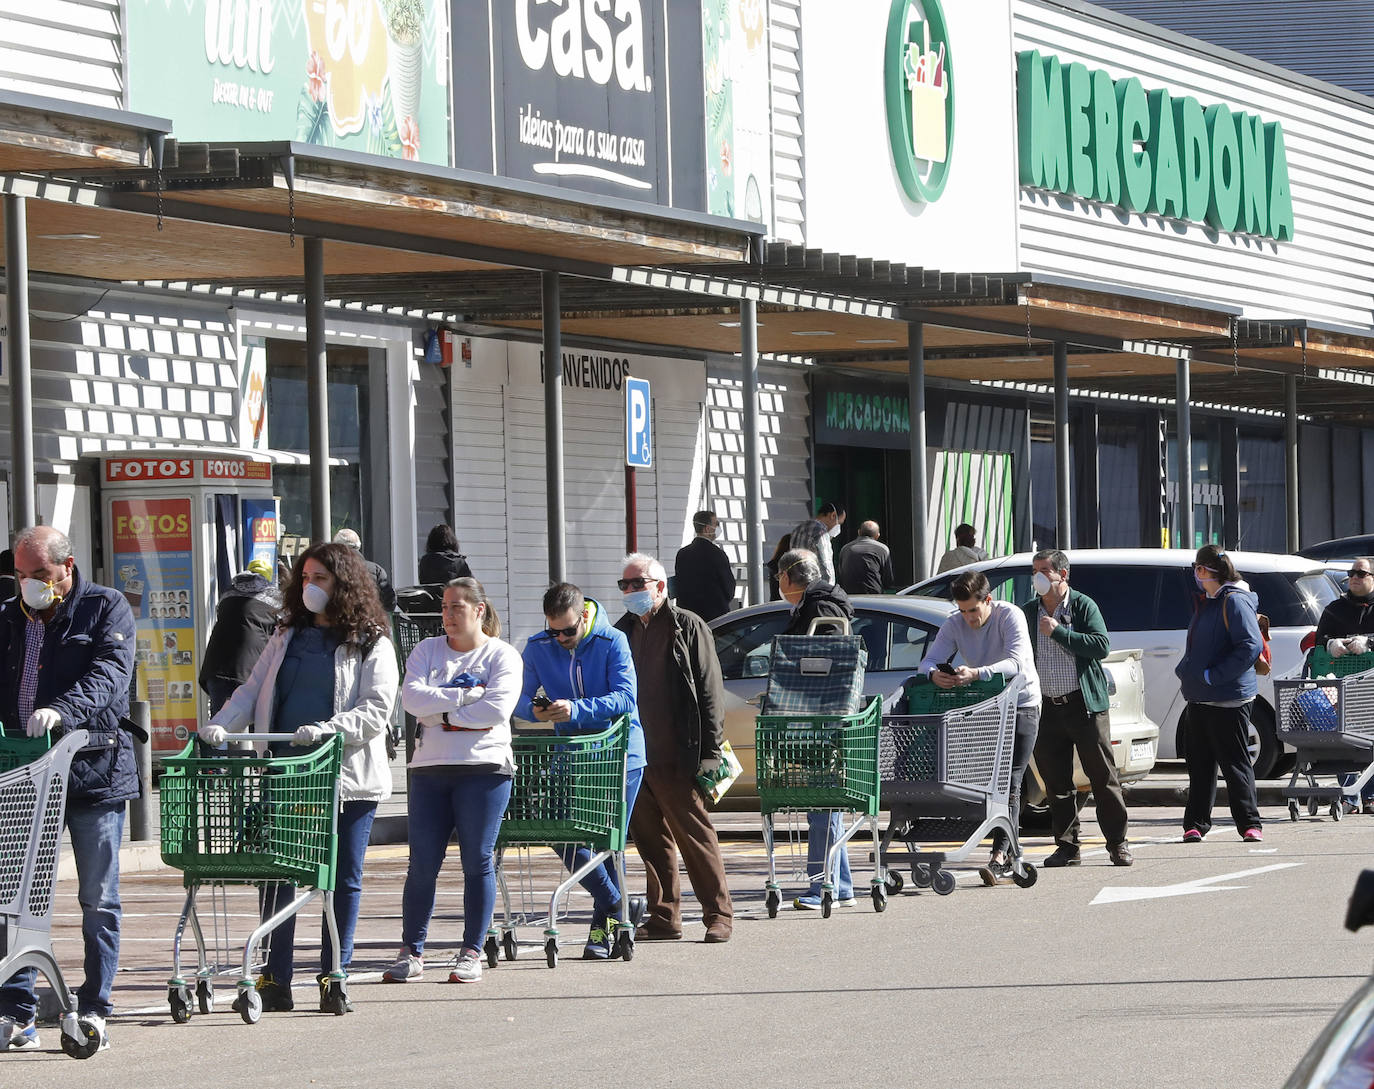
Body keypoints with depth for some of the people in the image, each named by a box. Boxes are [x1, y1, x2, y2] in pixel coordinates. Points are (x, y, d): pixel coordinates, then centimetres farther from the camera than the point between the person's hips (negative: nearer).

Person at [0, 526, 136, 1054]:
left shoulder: (107, 608, 0)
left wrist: (62, 711, -32)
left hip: (92, 769, -3)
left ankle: (93, 1009, 10)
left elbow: (110, 675, -15)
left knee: (99, 900, 2)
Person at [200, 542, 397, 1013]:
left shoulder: (372, 645, 1)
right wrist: (221, 725, -7)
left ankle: (333, 976, 12)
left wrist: (327, 730, -23)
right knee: (277, 876, -1)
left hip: (347, 776, -3)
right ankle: (275, 981, 2)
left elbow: (376, 711, -9)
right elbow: (253, 691, 11)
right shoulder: (287, 636, 16)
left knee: (344, 880, 3)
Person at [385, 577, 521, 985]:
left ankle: (472, 953, 6)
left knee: (478, 861, -2)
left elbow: (496, 710, -11)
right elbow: (411, 697, -3)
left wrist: (440, 710, -7)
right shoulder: (427, 650, 13)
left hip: (484, 768, -3)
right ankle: (412, 952, 6)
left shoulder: (502, 655, 4)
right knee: (422, 863, 0)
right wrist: (463, 696, -10)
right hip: (430, 768, 3)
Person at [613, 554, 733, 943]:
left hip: (677, 759, -6)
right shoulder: (623, 630, 16)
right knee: (651, 839, 7)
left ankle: (718, 915, 4)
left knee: (696, 837, -2)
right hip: (635, 756, 6)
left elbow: (710, 693, -5)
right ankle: (663, 918, 13)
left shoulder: (688, 626, -2)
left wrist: (709, 753, -12)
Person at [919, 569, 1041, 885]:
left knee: (1009, 783, -13)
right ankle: (1007, 852, 13)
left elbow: (1017, 662, -31)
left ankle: (999, 857, -21)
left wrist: (976, 674, -46)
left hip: (1021, 704, -5)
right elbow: (928, 660, -10)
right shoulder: (954, 625, -3)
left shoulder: (1010, 616, -17)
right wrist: (934, 674, -36)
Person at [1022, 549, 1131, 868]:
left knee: (1103, 776, -2)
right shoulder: (1028, 612, 11)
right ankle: (1067, 846, 12)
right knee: (1056, 781, 5)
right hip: (1047, 707, 4)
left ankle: (1118, 844, 4)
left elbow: (1101, 646, -15)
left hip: (1085, 705, -4)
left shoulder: (1084, 606, -2)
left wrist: (1058, 632, -17)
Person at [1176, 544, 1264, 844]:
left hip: (1228, 698, -9)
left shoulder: (1234, 602, -13)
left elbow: (1251, 646, -22)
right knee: (1199, 763, 9)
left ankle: (1250, 823, 3)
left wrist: (1213, 675, -20)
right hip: (1199, 697, 9)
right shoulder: (1207, 602, 16)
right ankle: (1196, 823, 13)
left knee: (1234, 762, -4)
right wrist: (1186, 670, 10)